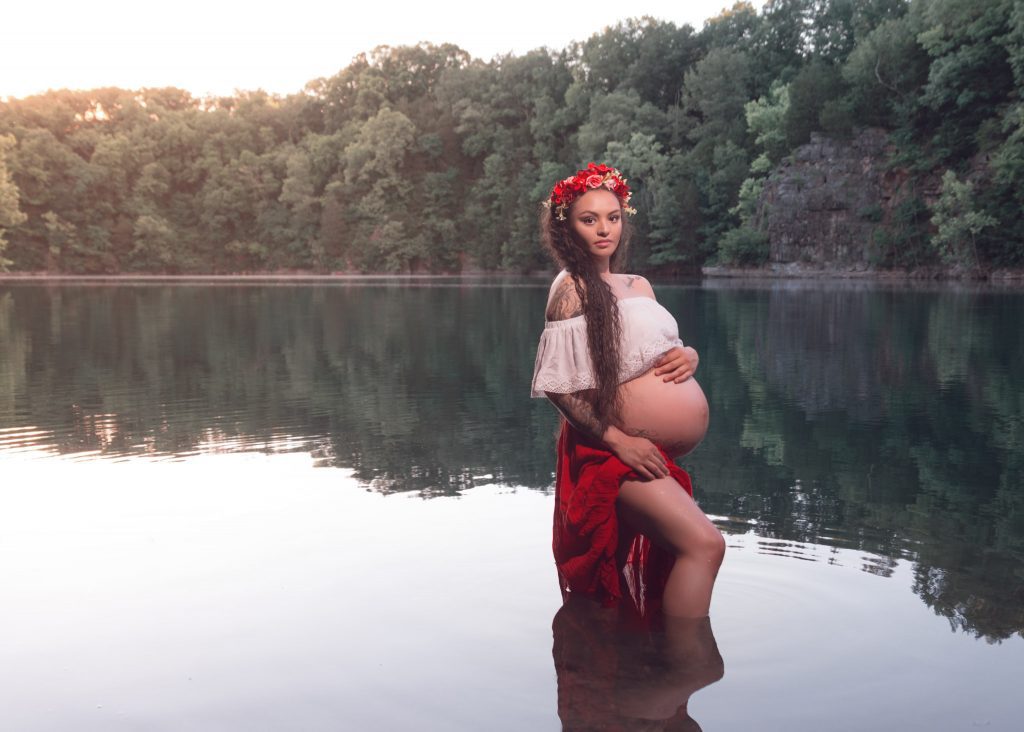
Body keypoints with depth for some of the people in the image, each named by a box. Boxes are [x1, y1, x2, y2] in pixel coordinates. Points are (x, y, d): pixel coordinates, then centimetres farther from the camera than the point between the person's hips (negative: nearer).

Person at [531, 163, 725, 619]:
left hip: (664, 456, 8)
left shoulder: (639, 285, 13)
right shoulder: (572, 288, -10)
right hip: (620, 453, -8)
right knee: (703, 542, -23)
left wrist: (689, 356, 0)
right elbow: (557, 385, -16)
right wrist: (618, 440, -21)